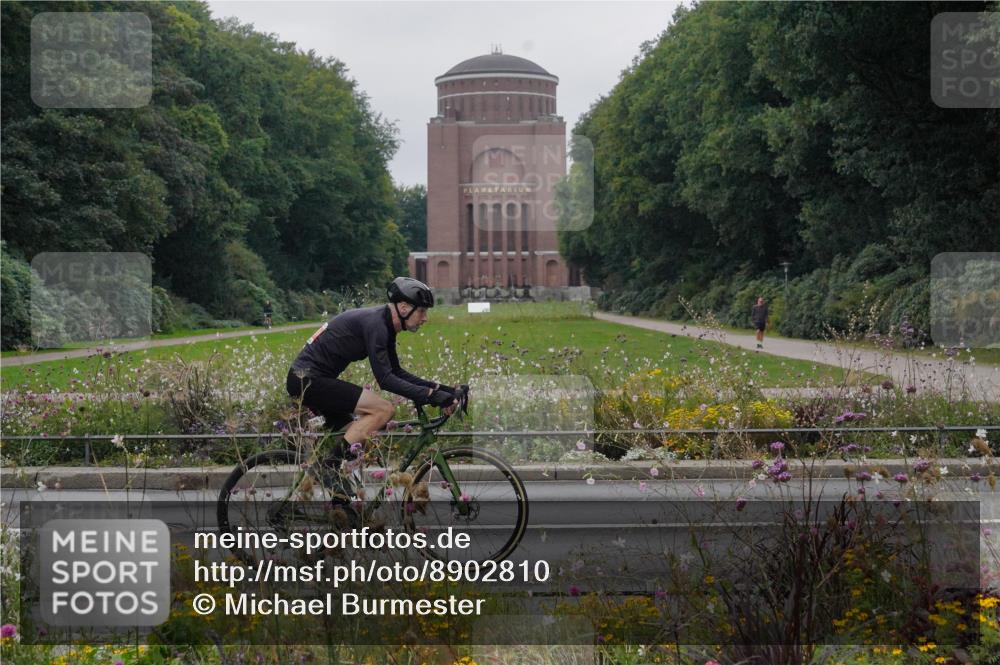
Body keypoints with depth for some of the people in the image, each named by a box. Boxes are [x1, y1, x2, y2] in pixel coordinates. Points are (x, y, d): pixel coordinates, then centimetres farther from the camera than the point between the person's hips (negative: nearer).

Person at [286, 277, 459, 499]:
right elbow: (385, 379, -23)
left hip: (305, 379, 10)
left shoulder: (385, 325, 12)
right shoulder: (374, 323, -18)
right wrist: (429, 395, -24)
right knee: (384, 410, -16)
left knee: (358, 435, 16)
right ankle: (331, 467, -15)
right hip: (308, 379, -10)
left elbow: (397, 373, 18)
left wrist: (440, 389, 9)